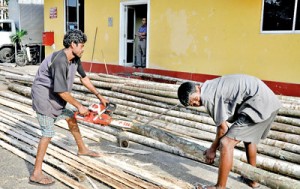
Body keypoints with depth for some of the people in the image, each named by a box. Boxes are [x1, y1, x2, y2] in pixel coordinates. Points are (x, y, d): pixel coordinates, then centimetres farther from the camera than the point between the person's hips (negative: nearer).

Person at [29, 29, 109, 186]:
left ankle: (82, 149, 41)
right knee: (48, 133, -10)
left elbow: (84, 78, 11)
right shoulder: (59, 61, -29)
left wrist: (99, 96, 13)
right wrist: (79, 106, -17)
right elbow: (62, 91, -28)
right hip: (43, 95, -9)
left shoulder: (75, 58, -1)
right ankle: (36, 174, -1)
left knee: (71, 118, 19)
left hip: (55, 96, 9)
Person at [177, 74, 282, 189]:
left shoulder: (208, 96, -14)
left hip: (259, 104, -11)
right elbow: (223, 122, 20)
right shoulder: (211, 87, 15)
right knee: (249, 137, 30)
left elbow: (223, 128, -7)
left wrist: (212, 149, 7)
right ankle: (252, 179, 44)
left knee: (226, 143, -10)